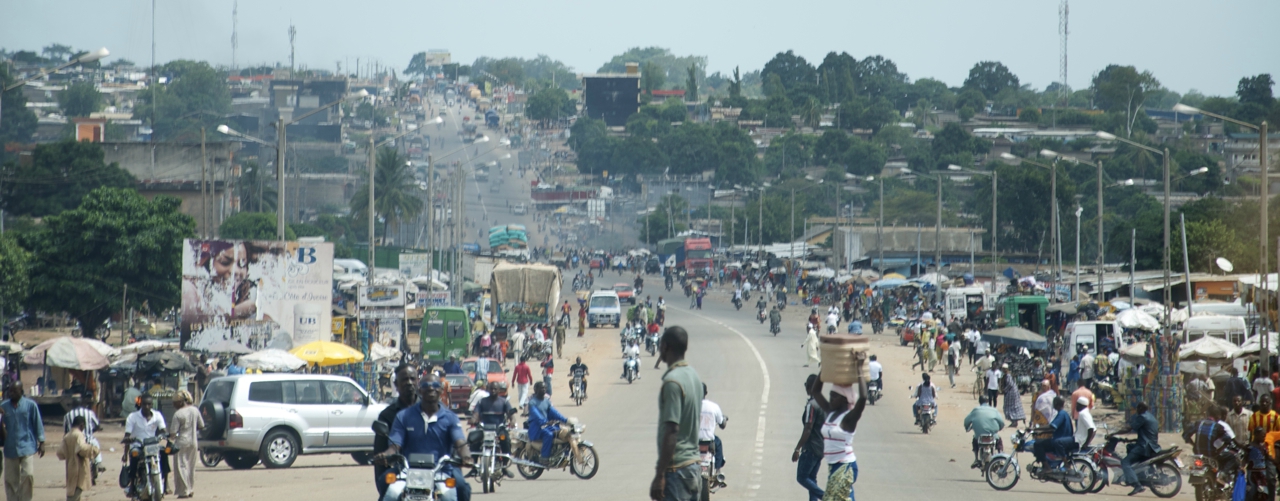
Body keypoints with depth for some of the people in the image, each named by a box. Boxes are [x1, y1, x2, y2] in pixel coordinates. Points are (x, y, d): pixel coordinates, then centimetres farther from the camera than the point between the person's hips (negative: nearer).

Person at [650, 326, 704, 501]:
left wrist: (659, 476, -21)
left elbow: (671, 432, -22)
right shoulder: (694, 376, 10)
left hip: (676, 469, -10)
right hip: (694, 466, 10)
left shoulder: (672, 382, -18)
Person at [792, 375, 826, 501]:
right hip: (821, 448, 9)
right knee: (812, 478, 15)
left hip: (811, 448, -9)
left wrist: (797, 449, -19)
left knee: (802, 477, -3)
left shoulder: (811, 405, -18)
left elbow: (808, 430, -22)